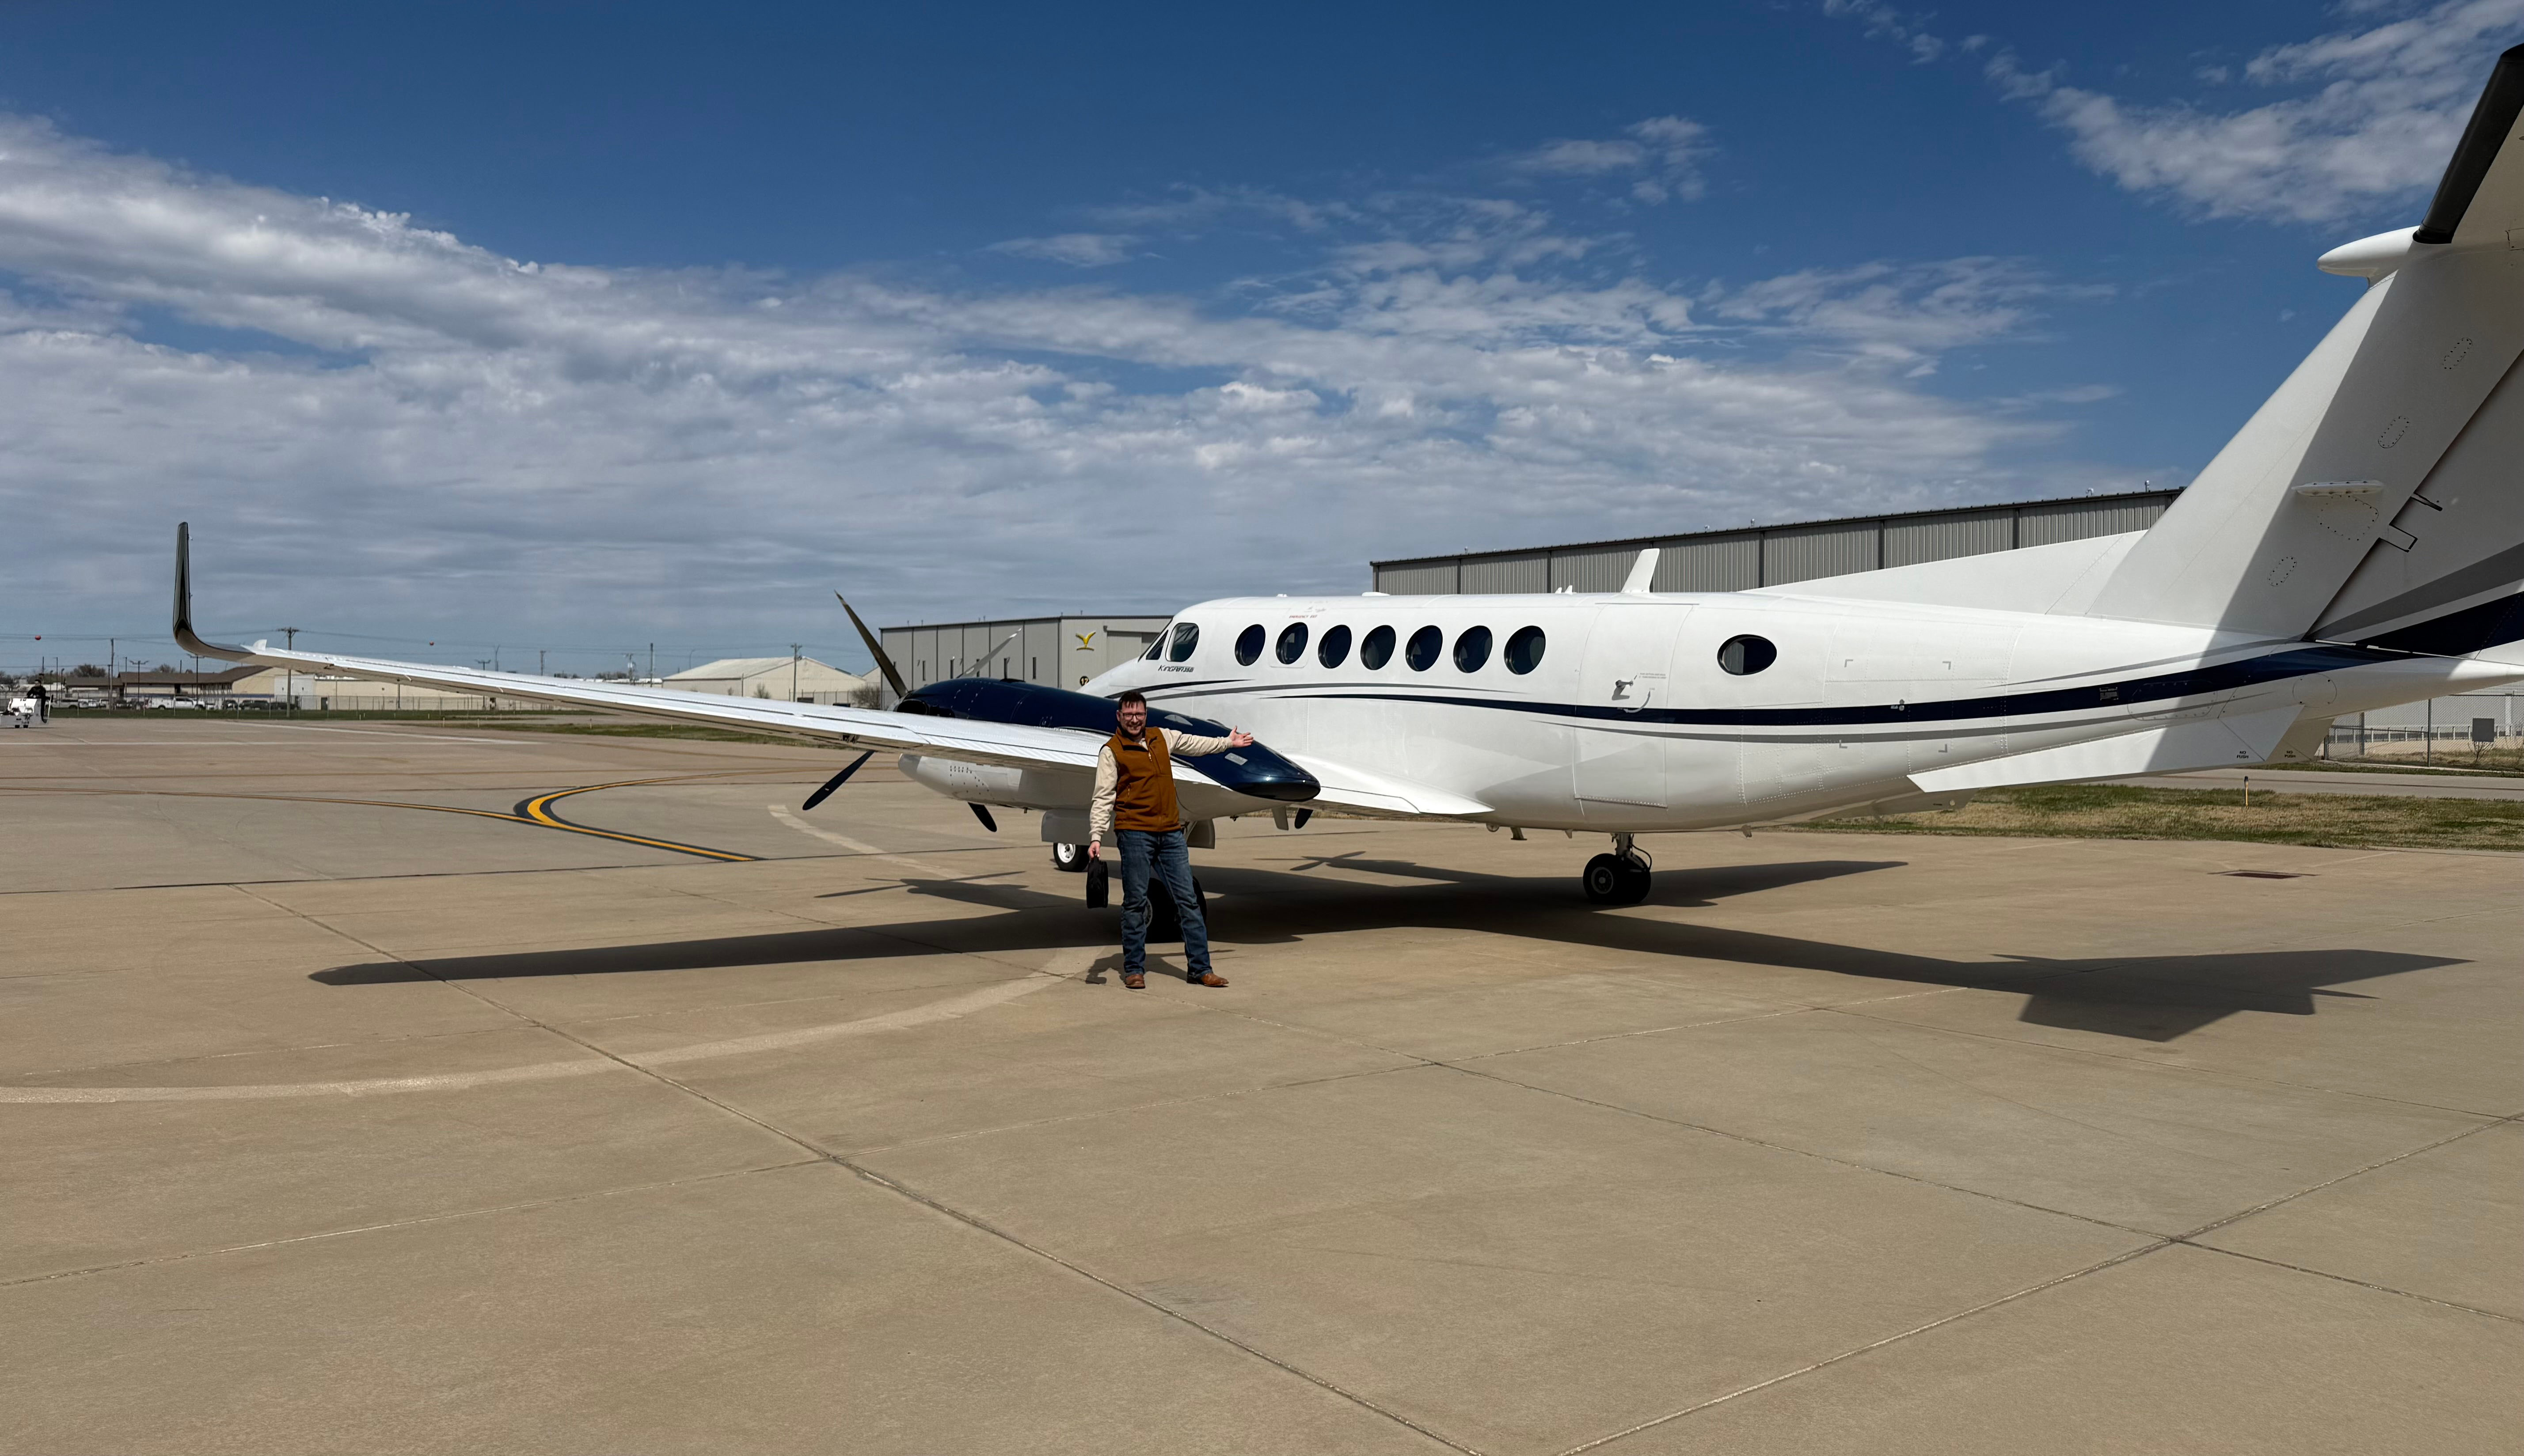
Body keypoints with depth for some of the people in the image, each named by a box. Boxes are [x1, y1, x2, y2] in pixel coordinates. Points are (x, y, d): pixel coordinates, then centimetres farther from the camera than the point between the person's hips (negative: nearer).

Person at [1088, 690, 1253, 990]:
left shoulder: (1163, 738, 14)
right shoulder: (1112, 751, -2)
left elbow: (1194, 744, 33)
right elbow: (1103, 798, -6)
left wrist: (1228, 742, 47)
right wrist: (1096, 837, -17)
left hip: (1171, 833, 5)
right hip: (1135, 833, -5)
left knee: (1188, 900, 4)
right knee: (1135, 902, 0)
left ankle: (1200, 968, 9)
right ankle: (1134, 969, 12)